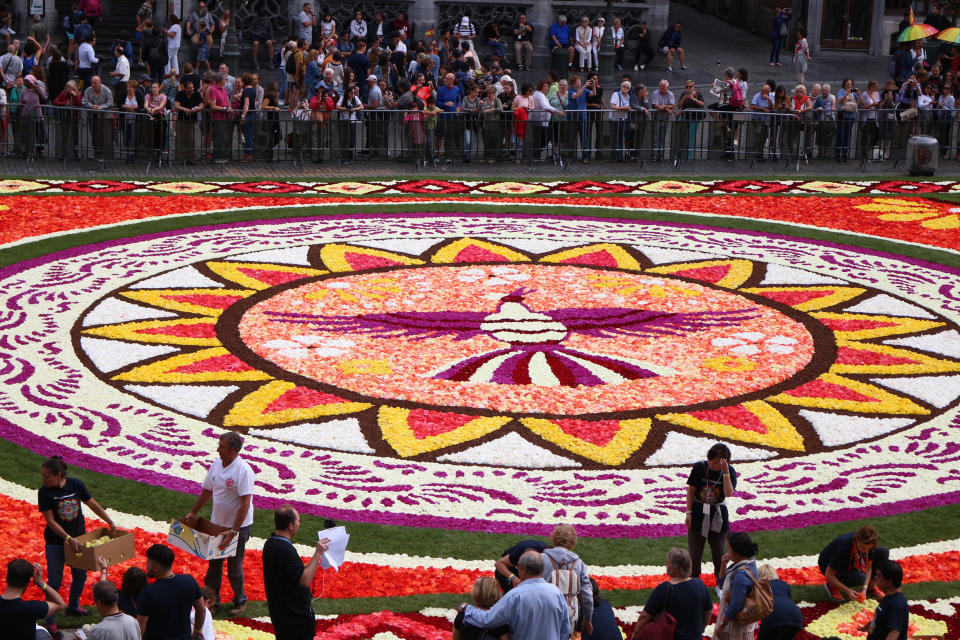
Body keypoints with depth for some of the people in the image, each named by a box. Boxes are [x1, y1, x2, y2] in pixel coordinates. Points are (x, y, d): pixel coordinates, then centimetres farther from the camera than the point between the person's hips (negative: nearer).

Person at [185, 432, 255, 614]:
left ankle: (240, 601, 24)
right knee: (214, 563, 14)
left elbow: (245, 504, -25)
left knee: (234, 567, 4)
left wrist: (233, 531, -27)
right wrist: (192, 514, 13)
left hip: (238, 526, -6)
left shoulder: (243, 471, -22)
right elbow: (207, 491, 14)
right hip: (216, 523, 6)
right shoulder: (216, 464, 1)